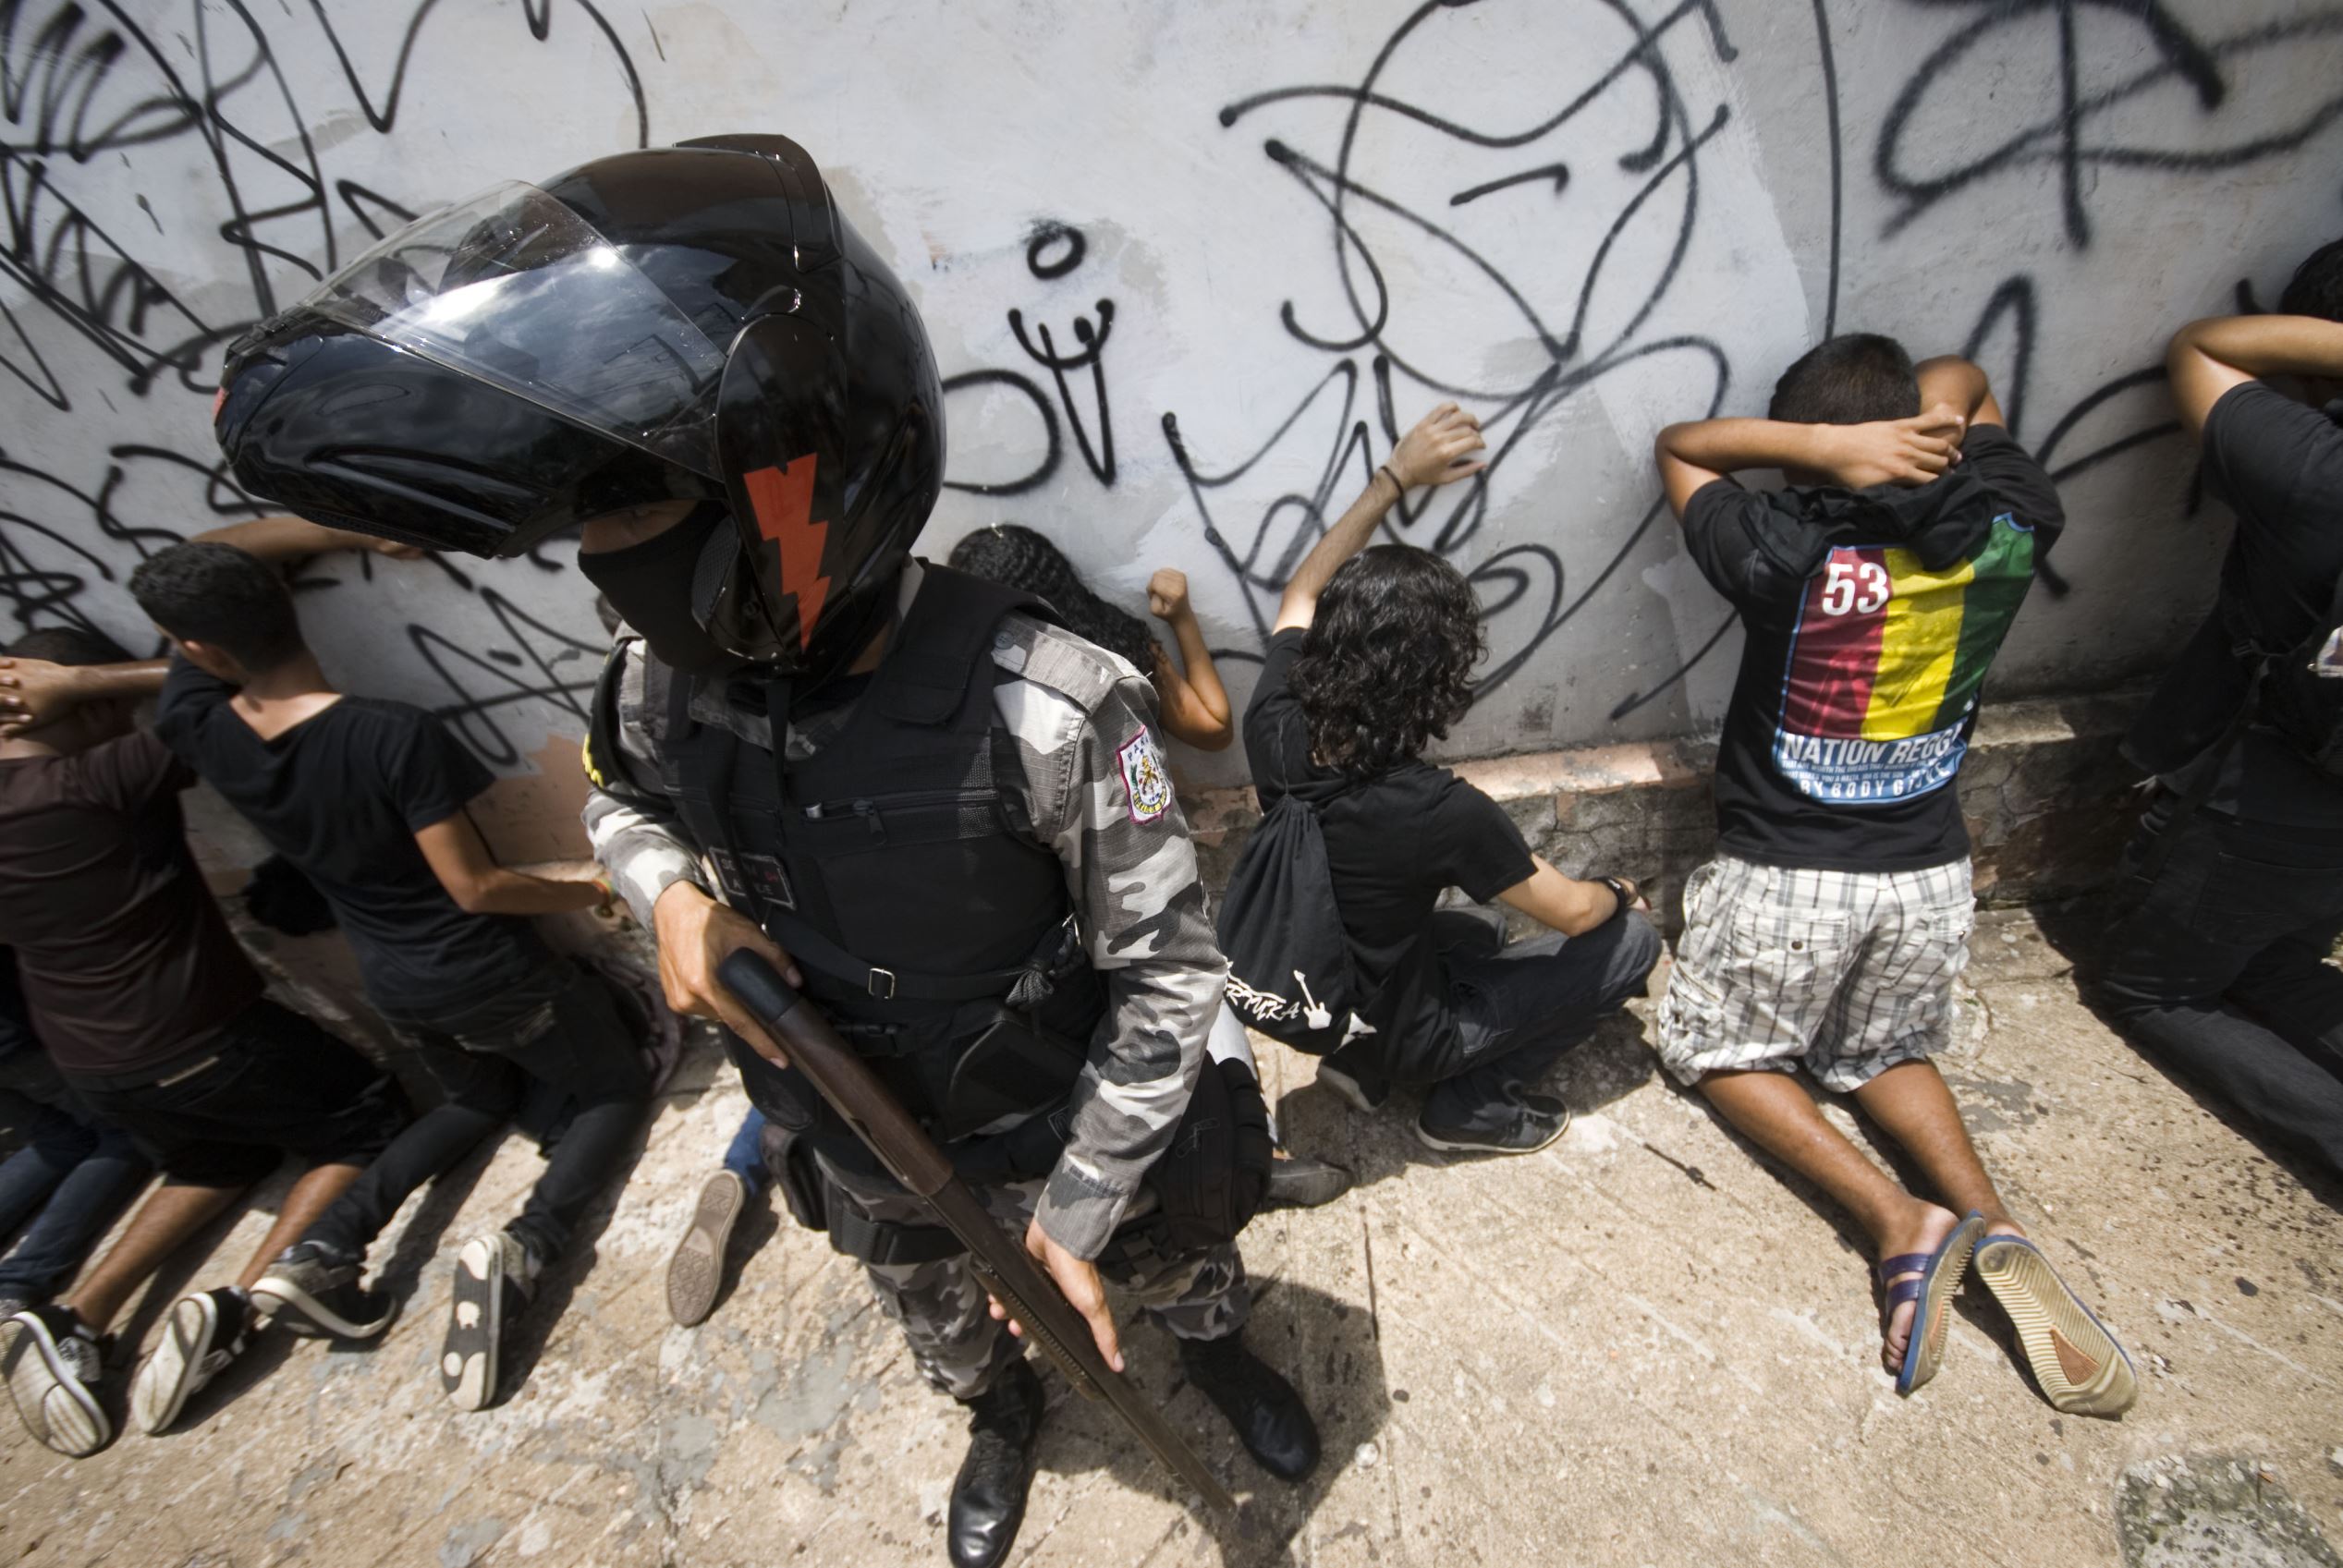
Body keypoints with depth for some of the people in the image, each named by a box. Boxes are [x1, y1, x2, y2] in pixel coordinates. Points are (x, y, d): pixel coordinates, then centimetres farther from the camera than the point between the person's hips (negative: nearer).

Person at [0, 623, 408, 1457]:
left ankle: (70, 1318, 13)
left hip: (86, 1061, 8)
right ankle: (232, 1309, -7)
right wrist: (89, 679, -17)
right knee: (371, 1126, 9)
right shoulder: (98, 779, -21)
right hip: (199, 1041, -8)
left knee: (216, 1160, 31)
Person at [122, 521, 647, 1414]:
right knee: (616, 1092, 15)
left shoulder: (195, 728, -10)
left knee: (478, 1101, 32)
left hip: (397, 988, 6)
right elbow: (475, 887, -24)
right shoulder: (397, 736, -29)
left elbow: (200, 553, 3)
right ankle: (522, 1252, -9)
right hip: (491, 976, -6)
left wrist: (331, 528, -6)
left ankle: (324, 1248, 14)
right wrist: (587, 891, -8)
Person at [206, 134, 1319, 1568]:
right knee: (938, 1318, 35)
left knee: (1165, 1273, 29)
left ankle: (1219, 1350, 67)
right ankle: (1002, 1414, 71)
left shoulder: (1040, 711, -38)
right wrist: (675, 890, -18)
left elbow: (1167, 972, -25)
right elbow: (614, 797, 5)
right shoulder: (663, 684, -20)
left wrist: (1079, 1212, -18)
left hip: (1051, 1132, -4)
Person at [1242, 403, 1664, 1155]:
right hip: (1403, 1028, -6)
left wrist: (1395, 477, 0)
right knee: (1633, 940, 3)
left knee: (1479, 927, 32)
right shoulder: (1440, 811, -36)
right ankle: (1471, 1104, 8)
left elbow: (1302, 593, -2)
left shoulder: (1274, 724, -23)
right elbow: (1573, 913, -17)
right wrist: (1619, 891, 6)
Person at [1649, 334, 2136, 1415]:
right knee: (1883, 1052, 29)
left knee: (1717, 1051, 18)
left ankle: (1898, 1221, 0)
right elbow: (1962, 385, 16)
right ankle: (1991, 1224, 6)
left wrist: (1827, 440, -17)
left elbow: (1678, 444, -4)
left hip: (1784, 878, -5)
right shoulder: (2008, 532, -5)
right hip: (1930, 876, 6)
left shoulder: (1789, 555, -20)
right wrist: (1925, 423, -5)